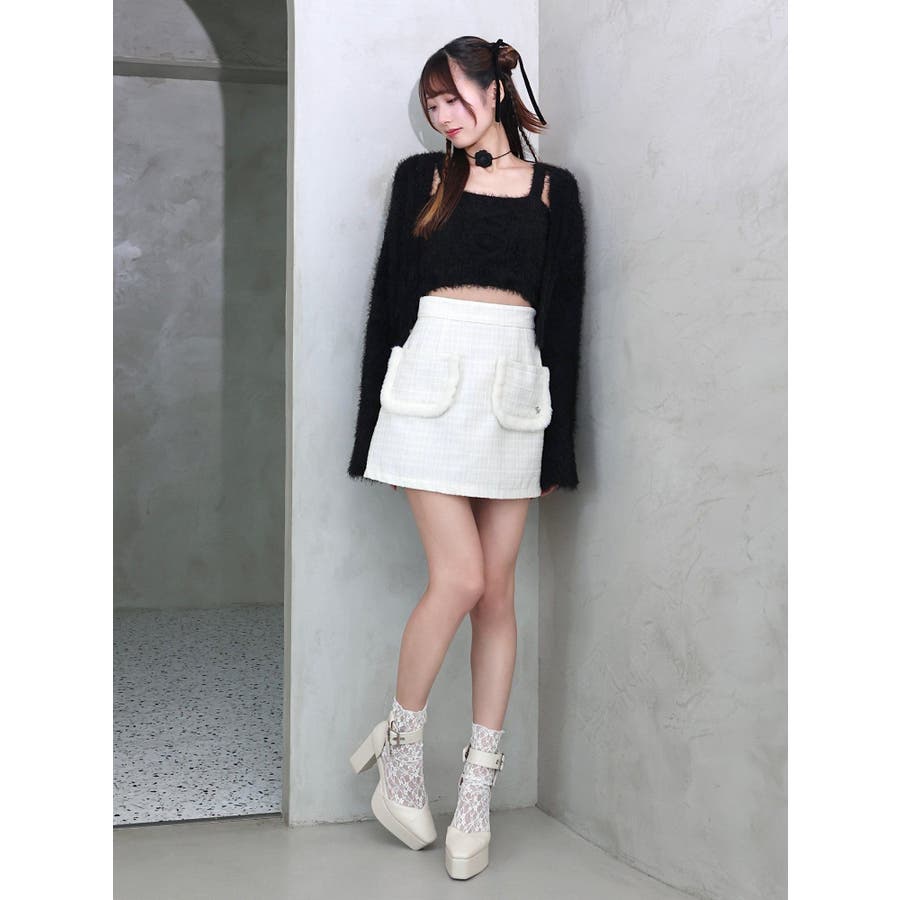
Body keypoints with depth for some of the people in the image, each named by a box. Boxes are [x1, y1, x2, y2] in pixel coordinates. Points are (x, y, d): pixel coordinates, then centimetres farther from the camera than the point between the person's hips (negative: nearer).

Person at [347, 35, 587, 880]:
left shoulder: (553, 189, 11)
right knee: (459, 577, -12)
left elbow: (563, 312, 9)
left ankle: (477, 793, 11)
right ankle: (398, 745, 11)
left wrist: (557, 440, 3)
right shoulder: (422, 177, 11)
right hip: (432, 379, -1)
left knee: (497, 591, 2)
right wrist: (375, 420, 4)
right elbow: (390, 293, 9)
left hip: (515, 389, 1)